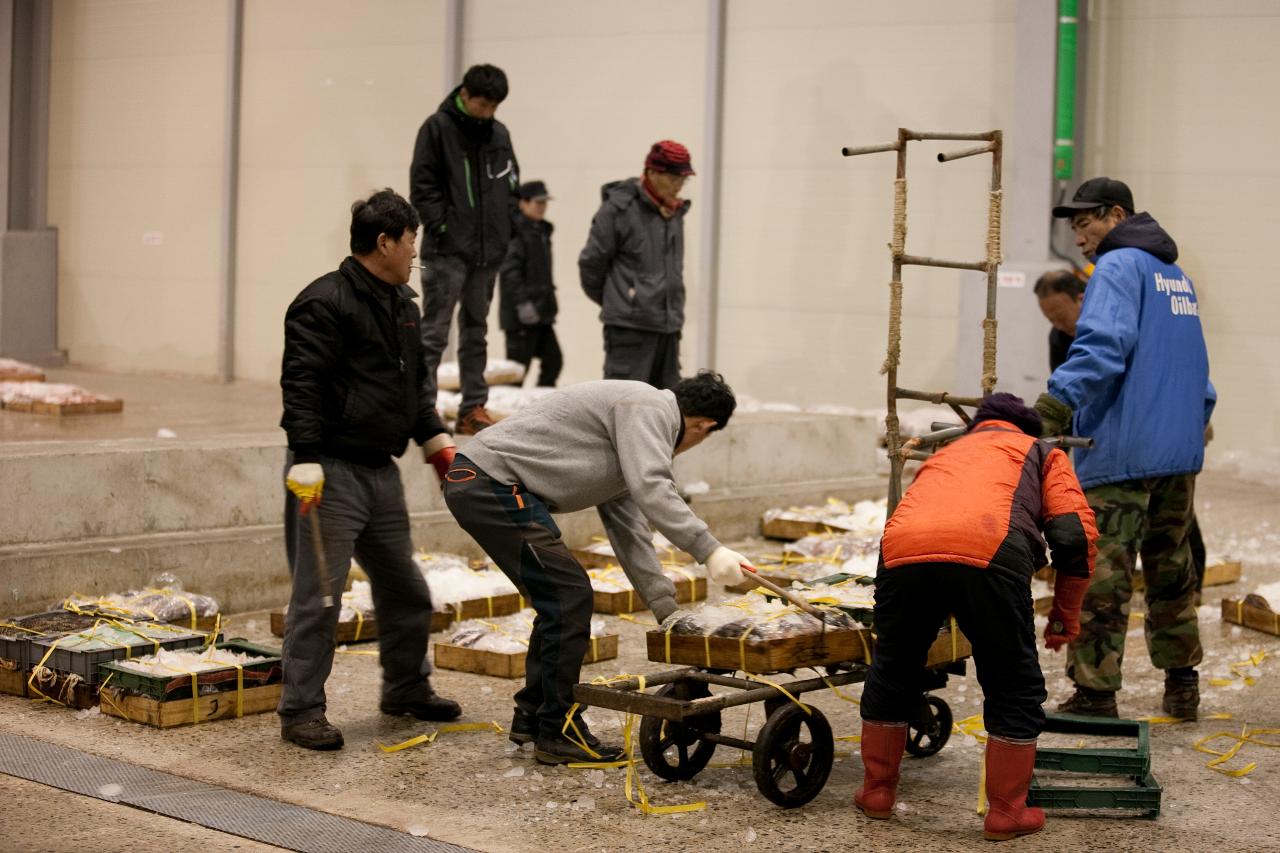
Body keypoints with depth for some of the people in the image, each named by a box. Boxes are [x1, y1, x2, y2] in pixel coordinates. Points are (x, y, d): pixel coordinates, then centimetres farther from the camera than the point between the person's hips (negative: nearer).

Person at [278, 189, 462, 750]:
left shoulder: (402, 305, 16)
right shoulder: (325, 303, -14)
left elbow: (415, 384, 26)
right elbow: (301, 386, -20)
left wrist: (436, 441, 17)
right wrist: (306, 461, -26)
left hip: (381, 472, 9)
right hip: (331, 473, -9)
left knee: (405, 589, 17)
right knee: (318, 596, -5)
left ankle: (406, 688, 34)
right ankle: (300, 710, 3)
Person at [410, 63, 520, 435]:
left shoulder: (500, 134, 12)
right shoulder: (438, 128, -4)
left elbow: (511, 186, 18)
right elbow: (422, 186, -6)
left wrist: (507, 230, 6)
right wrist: (441, 227, -13)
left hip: (488, 251, 6)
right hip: (447, 250, -6)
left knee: (476, 331, 11)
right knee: (434, 331, -5)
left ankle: (473, 408, 16)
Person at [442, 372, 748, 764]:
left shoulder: (640, 418, 24)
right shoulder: (649, 407, -6)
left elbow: (627, 525, 22)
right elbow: (651, 491, -23)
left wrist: (667, 609, 17)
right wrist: (709, 550, -28)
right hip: (493, 484, -11)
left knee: (561, 600, 17)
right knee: (568, 597, -7)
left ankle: (532, 718, 27)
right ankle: (557, 733, 2)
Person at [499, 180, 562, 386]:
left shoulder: (541, 230, 17)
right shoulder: (515, 230, -12)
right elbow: (510, 271, -20)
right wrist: (522, 302, -25)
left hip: (541, 311, 9)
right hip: (522, 315, -9)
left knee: (553, 361, 9)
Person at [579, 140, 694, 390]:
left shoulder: (675, 211, 12)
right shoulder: (619, 208, -11)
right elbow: (591, 262, -6)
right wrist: (613, 301, 7)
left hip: (668, 326, 7)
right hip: (630, 326, -7)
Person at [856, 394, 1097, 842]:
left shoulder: (943, 454, 43)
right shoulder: (1041, 451, 31)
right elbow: (1076, 533, 15)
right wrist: (1066, 615, 25)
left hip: (901, 550, 4)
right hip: (988, 552, -4)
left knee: (891, 673, 26)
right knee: (1014, 690, 15)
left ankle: (877, 790, 37)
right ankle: (1007, 813, 21)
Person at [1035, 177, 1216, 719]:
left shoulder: (1118, 268, -8)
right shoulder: (1178, 276, 20)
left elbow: (1102, 347, -23)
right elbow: (1196, 370, 25)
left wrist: (1050, 410, -29)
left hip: (1120, 454, -9)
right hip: (1180, 450, 9)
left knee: (1102, 574, -6)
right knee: (1171, 568, 17)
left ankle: (1094, 694, -6)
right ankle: (1182, 685, 23)